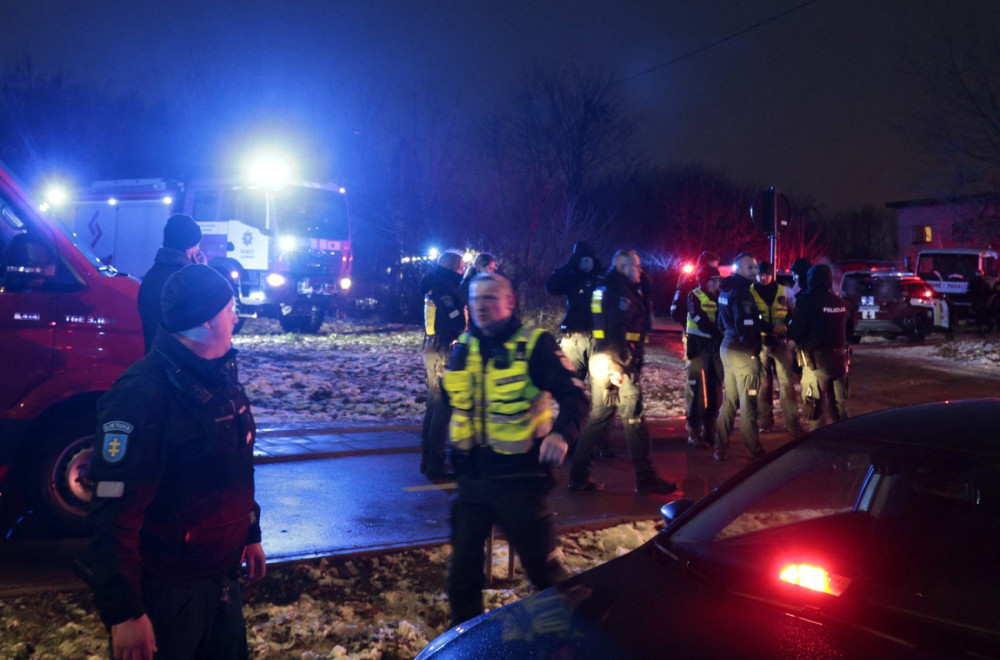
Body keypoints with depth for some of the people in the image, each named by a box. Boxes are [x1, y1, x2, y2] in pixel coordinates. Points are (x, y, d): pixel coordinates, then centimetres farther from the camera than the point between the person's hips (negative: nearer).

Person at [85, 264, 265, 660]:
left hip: (222, 577, 8)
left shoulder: (220, 378, 5)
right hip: (164, 589, -8)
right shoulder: (143, 395, -23)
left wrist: (251, 534, 21)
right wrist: (124, 612, -24)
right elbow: (115, 516, -25)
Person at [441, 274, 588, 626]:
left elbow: (573, 396, -16)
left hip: (519, 477, -5)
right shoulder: (462, 348, 7)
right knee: (463, 564, 13)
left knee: (542, 564, 5)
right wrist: (453, 444, 15)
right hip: (471, 476, 5)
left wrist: (561, 434, -34)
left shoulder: (535, 345, -9)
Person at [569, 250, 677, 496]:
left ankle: (578, 476, 13)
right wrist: (618, 366, -23)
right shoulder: (620, 290, -12)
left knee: (598, 416, 11)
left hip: (601, 360, 10)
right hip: (617, 362, -10)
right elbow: (615, 330, -22)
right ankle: (645, 479, 4)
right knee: (633, 419, -3)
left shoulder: (606, 287, 18)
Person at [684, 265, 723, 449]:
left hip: (716, 347, 5)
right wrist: (720, 333, -21)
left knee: (715, 391, 6)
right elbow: (702, 323, -15)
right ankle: (694, 434, 1)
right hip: (698, 348, -5)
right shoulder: (694, 297, -5)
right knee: (697, 392, -4)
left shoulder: (719, 296, 12)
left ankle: (709, 431, 14)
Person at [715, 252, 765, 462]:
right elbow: (746, 326, -23)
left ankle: (721, 446, 17)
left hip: (727, 347, 9)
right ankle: (754, 449, 6)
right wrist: (754, 348, -11)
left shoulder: (725, 289, 12)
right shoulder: (742, 293, -17)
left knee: (729, 400, 14)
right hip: (743, 350, -9)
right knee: (748, 402, -1)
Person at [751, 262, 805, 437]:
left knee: (787, 382, -4)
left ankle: (792, 422, -2)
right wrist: (772, 328, -20)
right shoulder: (751, 292, 1)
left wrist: (786, 329, -11)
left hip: (781, 342, 1)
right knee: (763, 383, 4)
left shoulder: (782, 291, 6)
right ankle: (765, 421, 13)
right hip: (760, 342, -1)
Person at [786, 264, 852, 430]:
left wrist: (789, 328, 3)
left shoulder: (809, 301, -14)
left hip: (816, 361, -6)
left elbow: (795, 332, -17)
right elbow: (850, 330, 17)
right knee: (839, 405, 18)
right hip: (839, 359, 6)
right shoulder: (842, 303, 4)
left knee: (816, 409, 1)